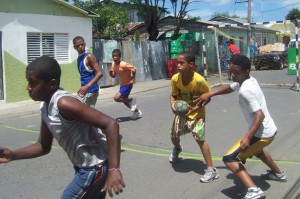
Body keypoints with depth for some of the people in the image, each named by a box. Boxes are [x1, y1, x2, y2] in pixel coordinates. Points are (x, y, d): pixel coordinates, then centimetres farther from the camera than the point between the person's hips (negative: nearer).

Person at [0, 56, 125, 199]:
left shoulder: (64, 104, -26)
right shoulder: (45, 108, 4)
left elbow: (111, 124, -31)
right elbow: (44, 146, 15)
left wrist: (114, 169, -36)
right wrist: (13, 155, 1)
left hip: (94, 167, -9)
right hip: (83, 167, 9)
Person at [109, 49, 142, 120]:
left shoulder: (123, 64, -24)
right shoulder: (113, 64, -1)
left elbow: (134, 69, -26)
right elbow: (113, 75, 9)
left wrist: (132, 79, -22)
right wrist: (110, 73, -12)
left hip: (127, 84, -8)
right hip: (122, 85, 9)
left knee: (116, 98, -18)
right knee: (124, 100, 18)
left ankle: (131, 100, 4)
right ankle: (137, 111, 37)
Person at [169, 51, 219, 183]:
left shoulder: (199, 80, -30)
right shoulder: (175, 79, -18)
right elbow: (173, 95, -2)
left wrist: (195, 108, -26)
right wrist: (173, 104, -23)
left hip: (197, 113, -4)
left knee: (199, 138, -18)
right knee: (174, 135, 10)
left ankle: (211, 170, -6)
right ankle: (177, 149, 51)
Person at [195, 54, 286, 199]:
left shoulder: (245, 90, -22)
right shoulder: (249, 80, 7)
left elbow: (259, 115, -28)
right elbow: (229, 88, 25)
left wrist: (248, 137, -33)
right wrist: (210, 94, 19)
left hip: (262, 133, -10)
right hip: (271, 130, 10)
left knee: (229, 159, -9)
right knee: (255, 150, 40)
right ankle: (278, 174, 57)